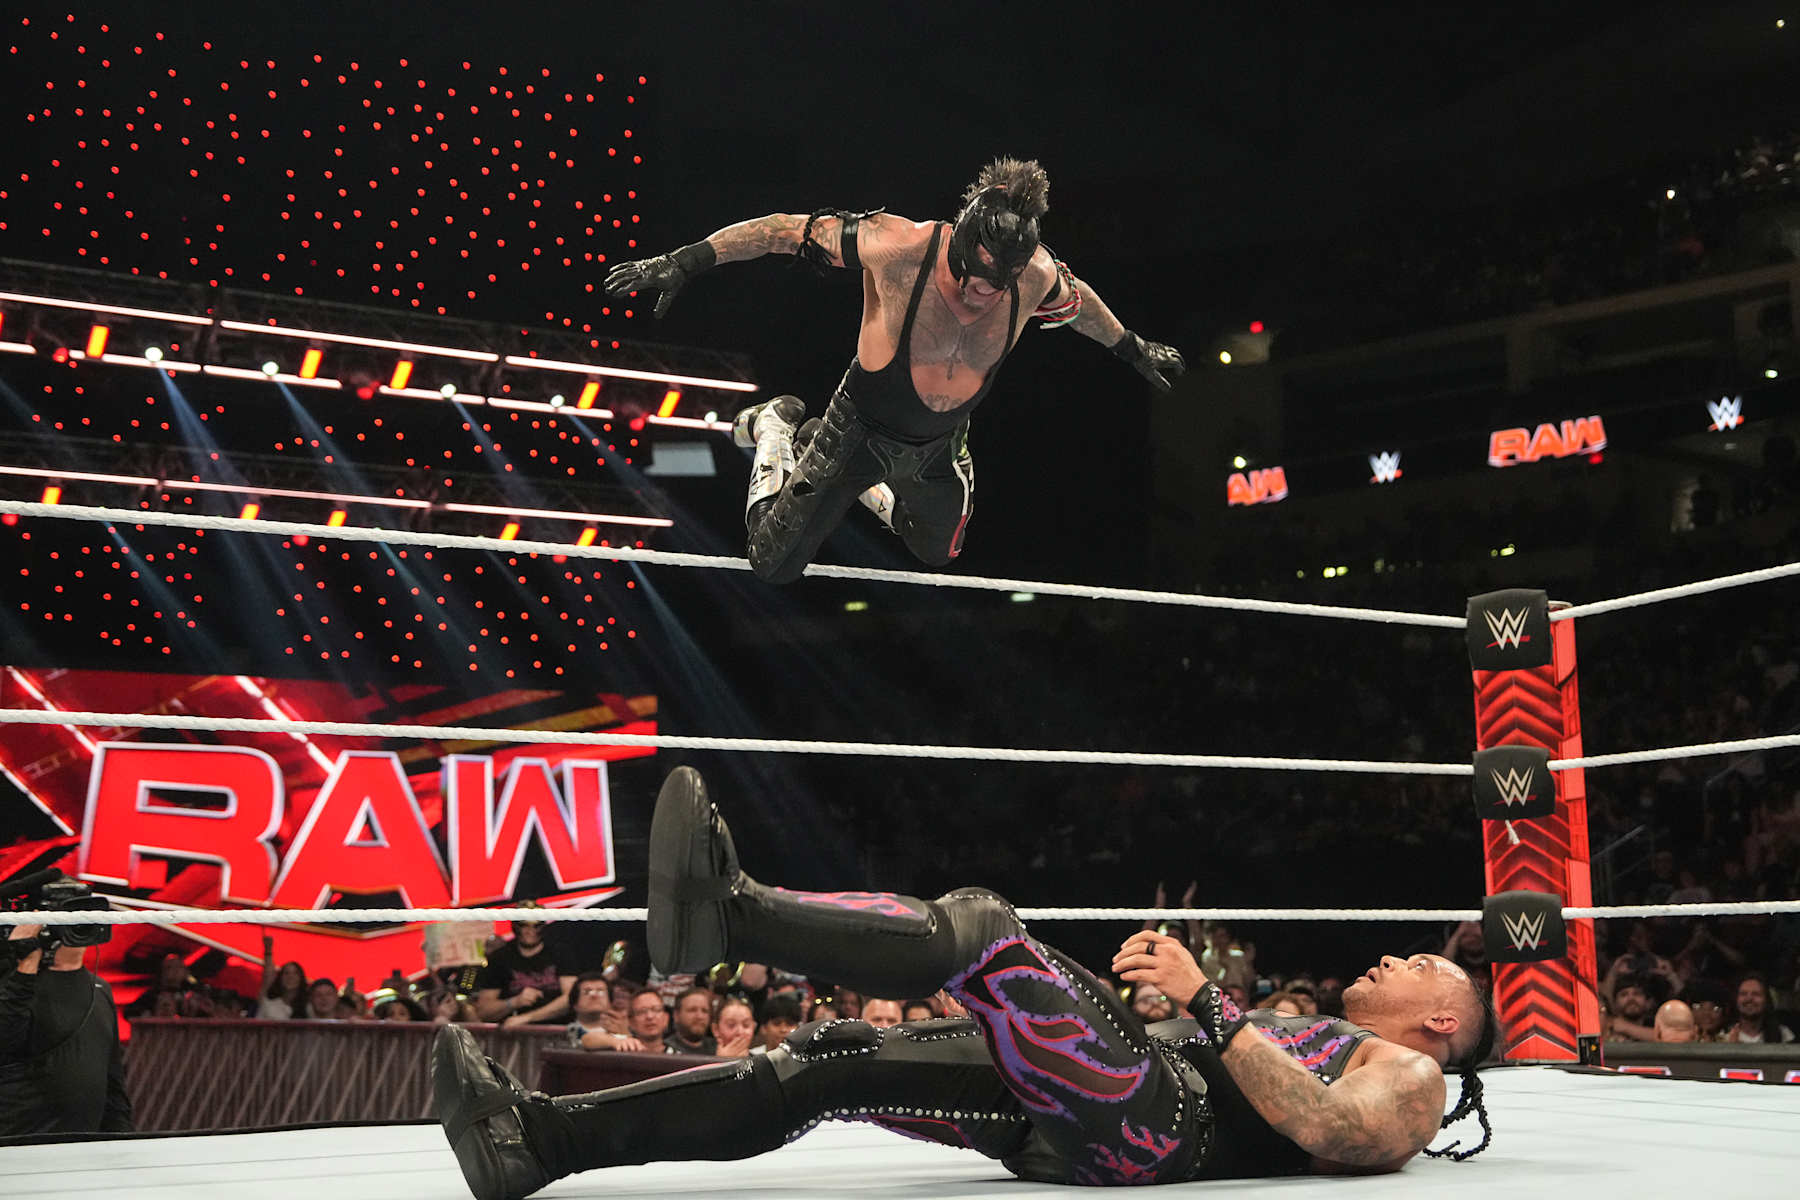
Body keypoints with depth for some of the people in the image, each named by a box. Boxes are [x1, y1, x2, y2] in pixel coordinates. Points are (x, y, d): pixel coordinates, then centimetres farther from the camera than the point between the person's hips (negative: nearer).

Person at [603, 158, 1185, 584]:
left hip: (940, 449, 4)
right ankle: (775, 429, 28)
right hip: (861, 432, -4)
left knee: (938, 554, 24)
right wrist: (683, 263, -24)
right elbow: (788, 230, -25)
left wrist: (1132, 348, 22)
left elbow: (1078, 300, 4)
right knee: (773, 567, 4)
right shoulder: (899, 247, -35)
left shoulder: (1037, 274, -21)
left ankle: (867, 489, 47)